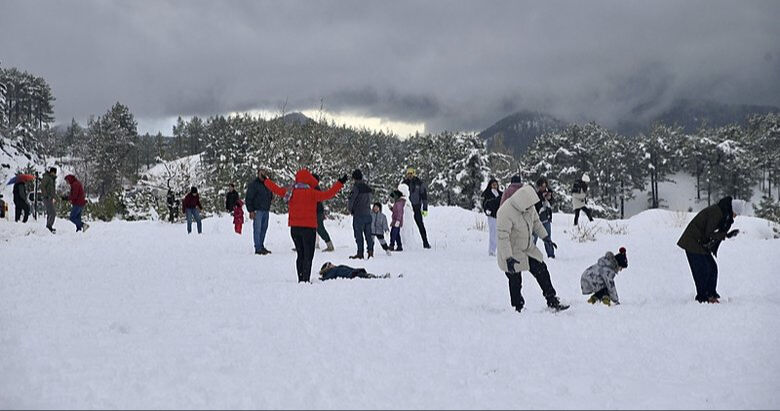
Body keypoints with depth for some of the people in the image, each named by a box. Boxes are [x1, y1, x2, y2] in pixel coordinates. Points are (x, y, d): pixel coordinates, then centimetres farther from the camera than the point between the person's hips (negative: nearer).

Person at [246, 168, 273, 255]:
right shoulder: (253, 184, -6)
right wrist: (251, 211, -15)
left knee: (264, 228, 10)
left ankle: (261, 246, 20)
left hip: (266, 211, 7)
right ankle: (258, 248, -6)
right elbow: (249, 198, -9)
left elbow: (270, 196, 27)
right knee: (257, 229, -7)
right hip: (257, 211, -7)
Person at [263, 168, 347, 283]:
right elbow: (328, 194, -16)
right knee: (308, 256, -2)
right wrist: (340, 183, -10)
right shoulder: (312, 193, -12)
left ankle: (301, 279, 16)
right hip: (308, 228, -6)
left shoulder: (290, 191, 4)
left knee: (300, 255, 16)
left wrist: (265, 180, 32)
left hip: (294, 228, 6)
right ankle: (306, 279, -10)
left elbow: (276, 189, 16)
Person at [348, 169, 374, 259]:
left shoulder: (356, 187, -13)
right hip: (368, 213, 6)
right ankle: (370, 250, 4)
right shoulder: (368, 188, 9)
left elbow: (351, 200, -12)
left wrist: (350, 209, 7)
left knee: (358, 234, -1)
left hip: (358, 214, -6)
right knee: (368, 233, 11)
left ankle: (360, 253, 0)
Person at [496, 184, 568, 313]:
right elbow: (503, 237, -30)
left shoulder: (529, 207, -6)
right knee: (515, 281, 0)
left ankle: (552, 302, 17)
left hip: (528, 248, 7)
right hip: (512, 253, -7)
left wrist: (545, 237, 16)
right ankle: (518, 308, 14)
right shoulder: (506, 212, -30)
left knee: (542, 271, 7)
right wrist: (508, 258, -33)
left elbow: (536, 222, 14)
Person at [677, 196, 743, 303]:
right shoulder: (715, 213, -23)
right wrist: (726, 235, -18)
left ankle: (711, 294, 18)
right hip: (693, 243, -10)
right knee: (702, 270, -8)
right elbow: (709, 234, -24)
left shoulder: (722, 212, 8)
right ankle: (702, 298, 1)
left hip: (701, 244, 10)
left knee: (712, 267, 9)